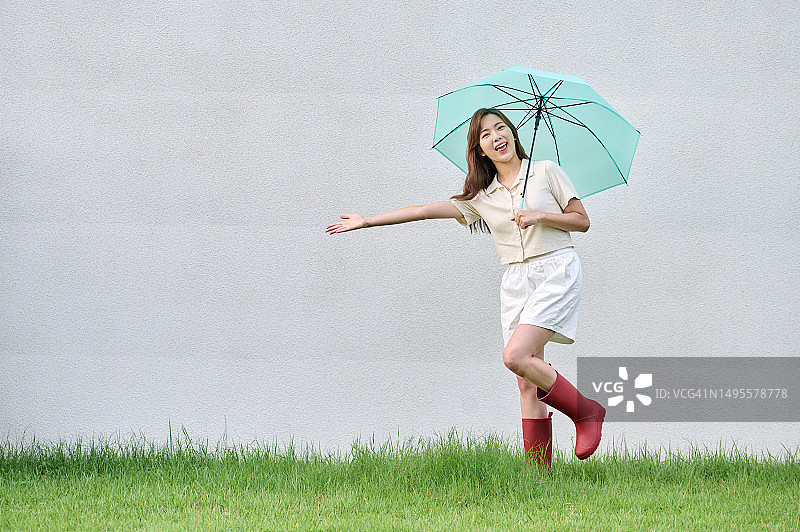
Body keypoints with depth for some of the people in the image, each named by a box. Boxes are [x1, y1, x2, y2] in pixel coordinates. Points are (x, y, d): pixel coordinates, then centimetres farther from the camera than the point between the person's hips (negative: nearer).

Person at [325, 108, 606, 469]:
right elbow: (428, 210, 11)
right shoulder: (481, 197, 13)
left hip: (556, 270, -5)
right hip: (516, 282, 5)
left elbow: (582, 220, 5)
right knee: (527, 384, -3)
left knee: (515, 356, -24)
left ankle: (585, 411, -8)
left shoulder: (546, 172, 5)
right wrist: (367, 221, 7)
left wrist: (540, 215, -11)